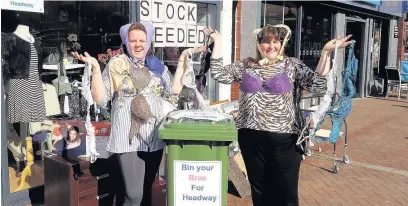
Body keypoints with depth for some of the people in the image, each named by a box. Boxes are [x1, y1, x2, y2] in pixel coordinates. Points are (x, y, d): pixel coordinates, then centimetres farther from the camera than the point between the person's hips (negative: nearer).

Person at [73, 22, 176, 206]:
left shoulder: (158, 66, 9)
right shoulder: (117, 64, -3)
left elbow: (171, 95, 16)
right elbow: (100, 98, -9)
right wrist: (95, 68, -17)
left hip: (155, 137, 5)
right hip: (129, 137, -4)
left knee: (148, 188, 17)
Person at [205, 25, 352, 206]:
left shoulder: (292, 65, 1)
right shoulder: (246, 65, 8)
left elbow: (316, 84, -9)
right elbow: (219, 74, 5)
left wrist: (326, 52, -18)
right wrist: (218, 41, 3)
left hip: (284, 139, -2)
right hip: (251, 137, 3)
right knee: (259, 190, 17)